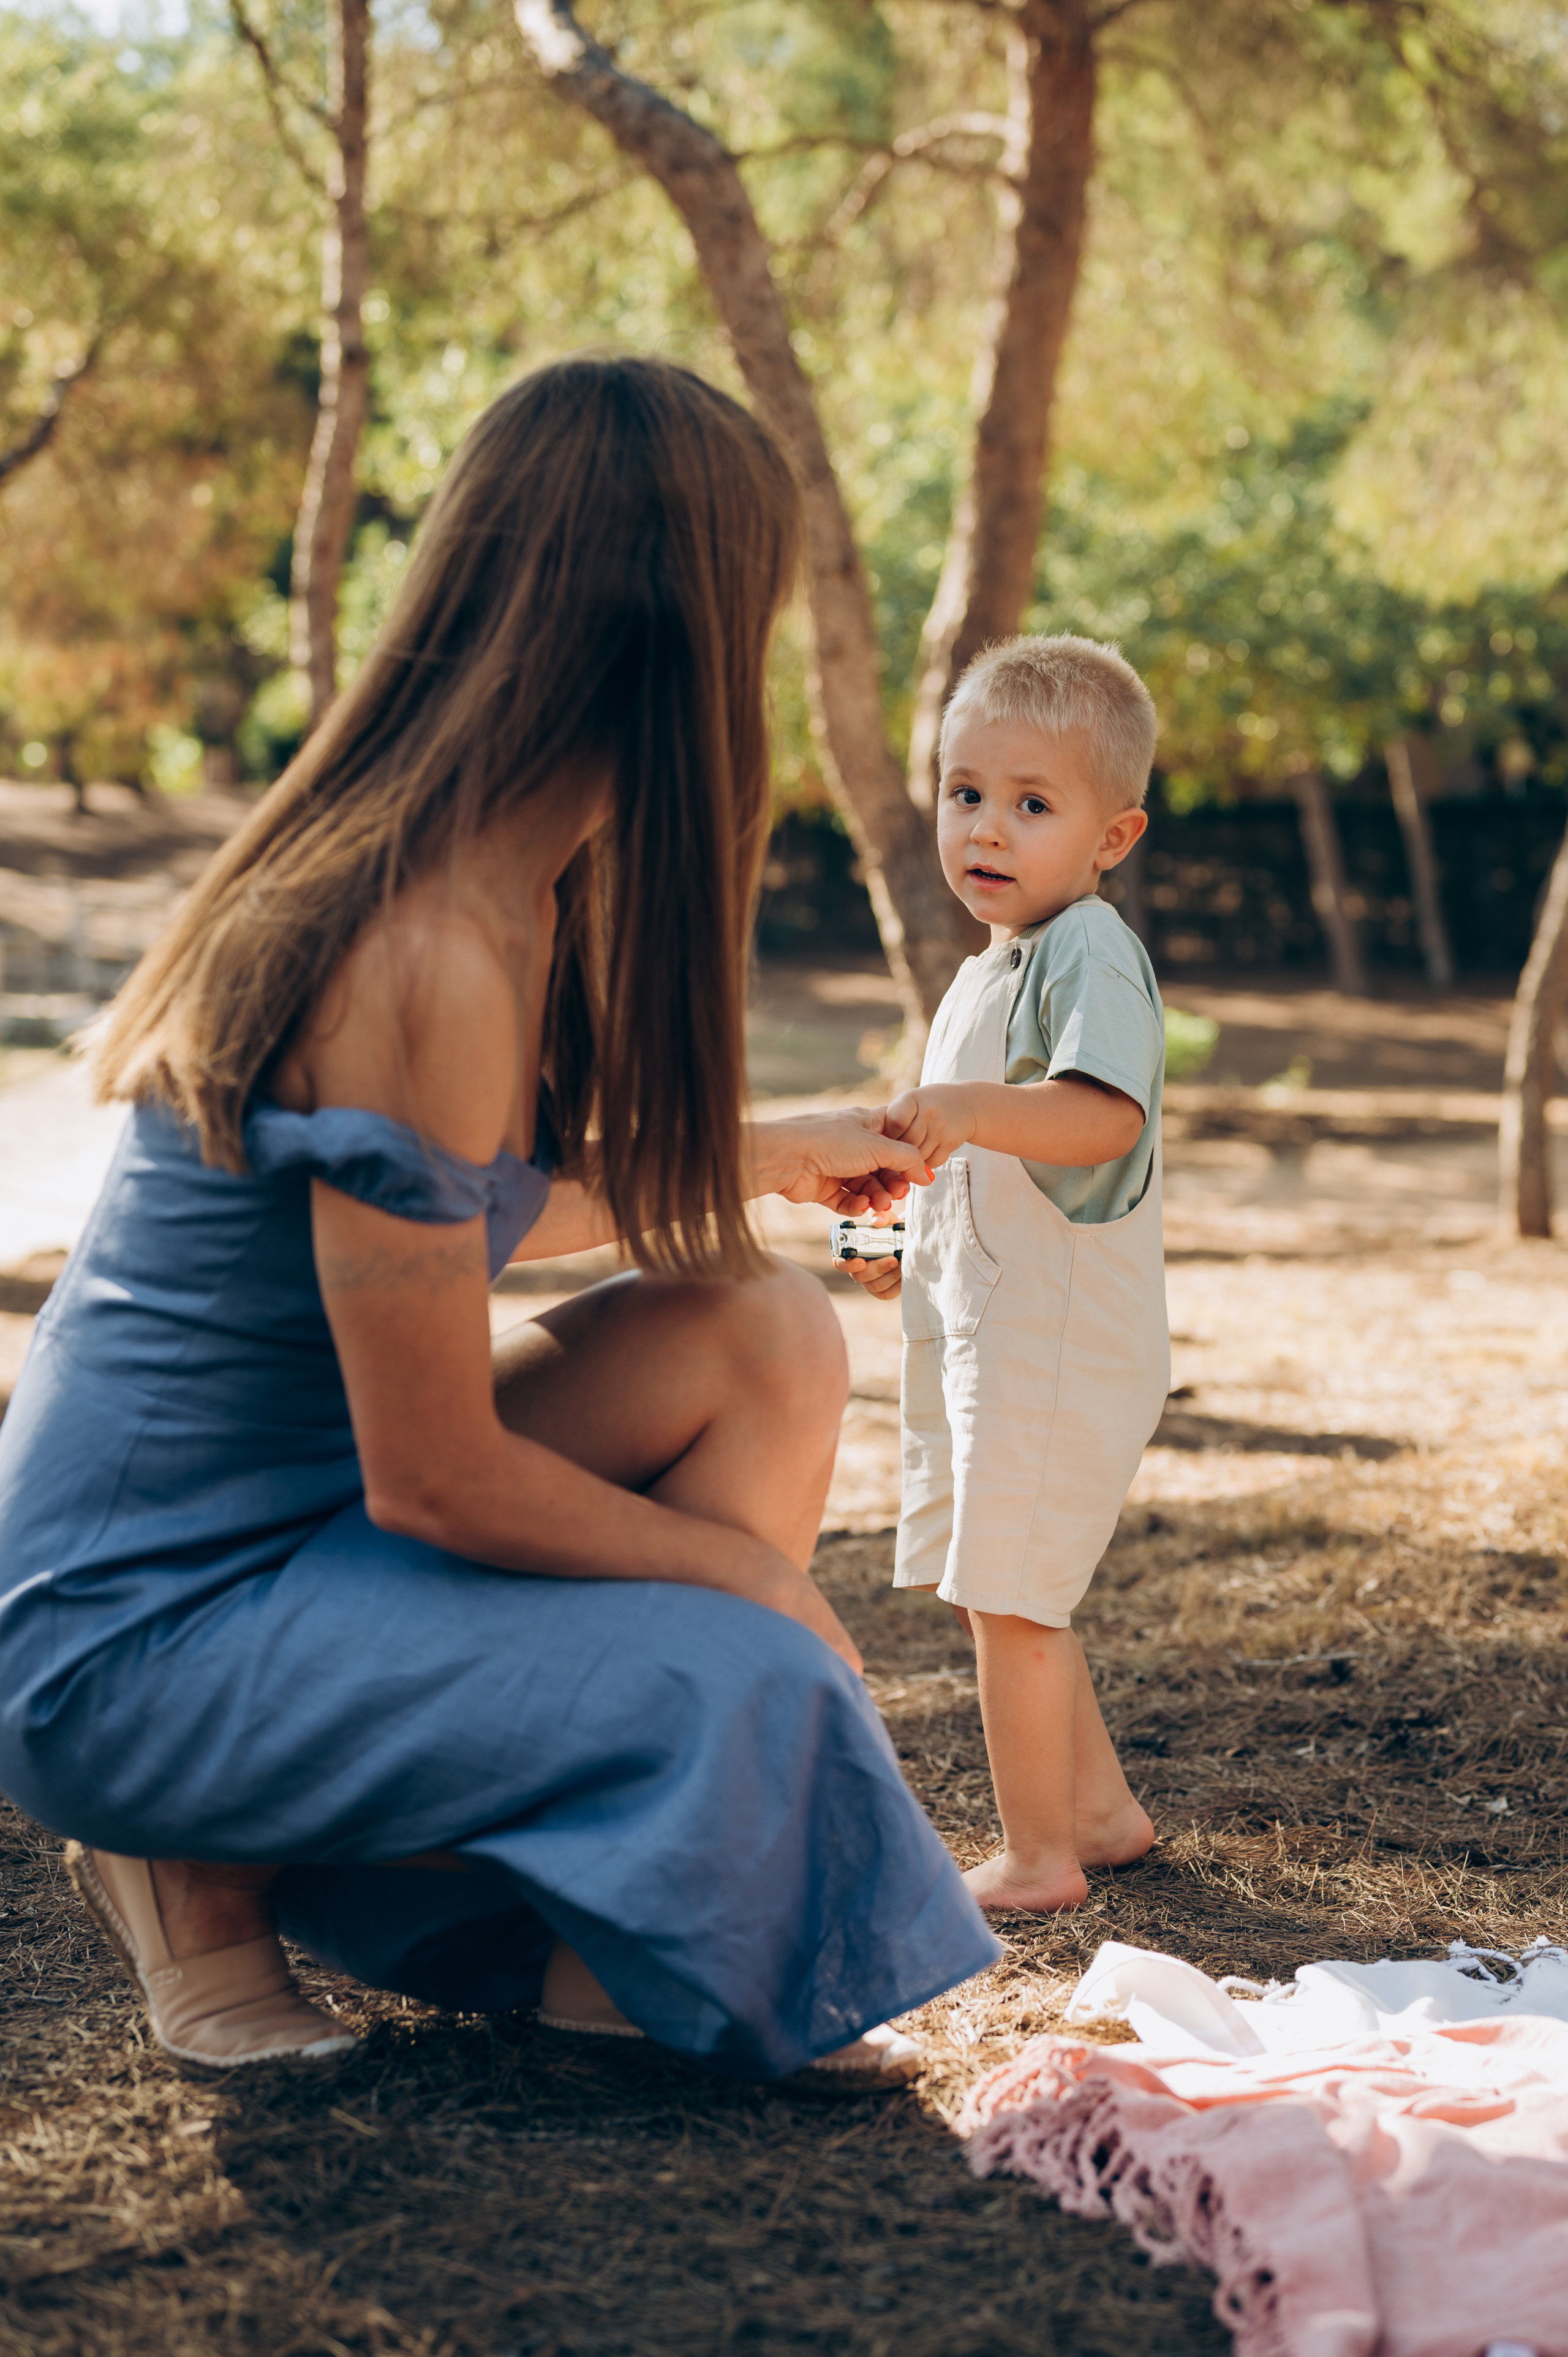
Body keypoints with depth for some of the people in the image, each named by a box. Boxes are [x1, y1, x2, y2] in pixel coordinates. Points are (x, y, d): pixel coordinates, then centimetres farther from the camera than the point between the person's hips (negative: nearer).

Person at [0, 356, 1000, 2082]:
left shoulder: (499, 893, 1)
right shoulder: (429, 962, -28)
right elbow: (434, 1477, -23)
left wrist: (770, 1156, 27)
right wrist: (758, 1575, -8)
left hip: (300, 1519, 9)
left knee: (764, 1330, 1)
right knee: (742, 1680, -21)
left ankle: (595, 1945, 5)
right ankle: (215, 1867, 0)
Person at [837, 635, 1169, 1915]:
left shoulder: (1092, 955, -15)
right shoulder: (987, 971, 16)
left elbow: (1103, 1117, -31)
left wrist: (969, 1108, -43)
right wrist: (907, 1235, 17)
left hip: (1061, 1332, -10)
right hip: (985, 1320, 10)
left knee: (1009, 1597, -5)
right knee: (1018, 1598, 18)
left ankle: (1037, 1858, 7)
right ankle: (1102, 1809, 32)